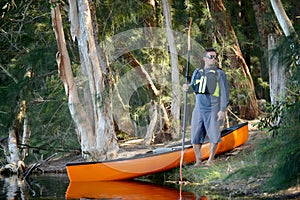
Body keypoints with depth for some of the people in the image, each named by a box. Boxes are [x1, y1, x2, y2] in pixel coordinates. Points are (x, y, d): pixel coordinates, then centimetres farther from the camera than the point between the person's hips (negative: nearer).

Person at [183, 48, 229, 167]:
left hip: (213, 109, -4)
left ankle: (210, 160, 9)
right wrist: (188, 87, -3)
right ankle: (198, 160, 13)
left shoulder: (219, 74, 0)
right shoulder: (197, 72, 13)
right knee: (195, 135, 2)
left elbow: (224, 93, -4)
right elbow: (194, 88, 22)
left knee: (213, 135, -4)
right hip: (199, 108, 4)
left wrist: (223, 110, -12)